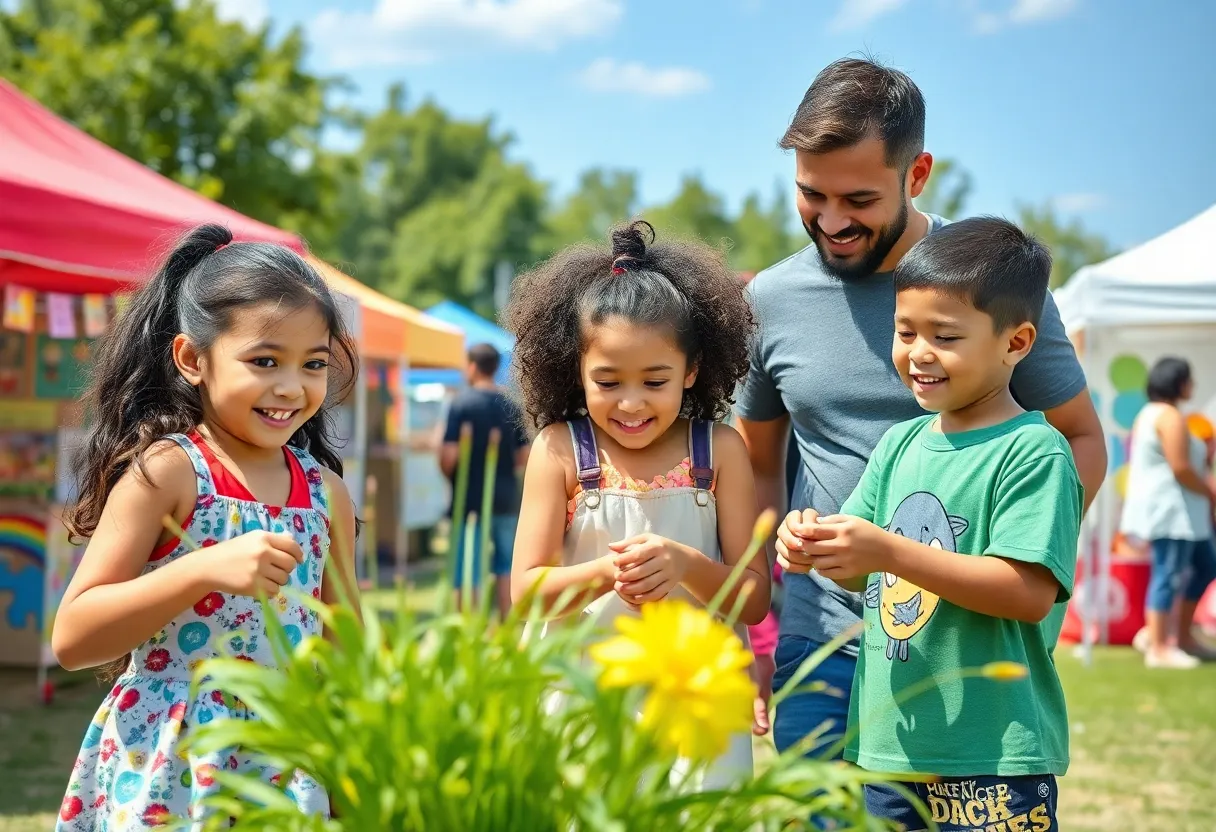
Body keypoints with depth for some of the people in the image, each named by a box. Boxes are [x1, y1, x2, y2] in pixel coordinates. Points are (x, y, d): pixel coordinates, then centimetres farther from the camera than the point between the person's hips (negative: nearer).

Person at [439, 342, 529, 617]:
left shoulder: (462, 402, -11)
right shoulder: (511, 406, 4)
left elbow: (449, 456, -16)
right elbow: (523, 457, 7)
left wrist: (449, 474, 5)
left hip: (470, 500, -5)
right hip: (506, 499, 5)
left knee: (468, 578, 1)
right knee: (506, 571, 15)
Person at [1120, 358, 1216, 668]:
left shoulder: (1149, 414, 16)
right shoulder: (1171, 417, -15)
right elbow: (1180, 468, -21)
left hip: (1174, 510, 11)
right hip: (1170, 509, -11)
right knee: (1168, 575, -6)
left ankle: (1183, 636, 19)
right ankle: (1159, 648, -1)